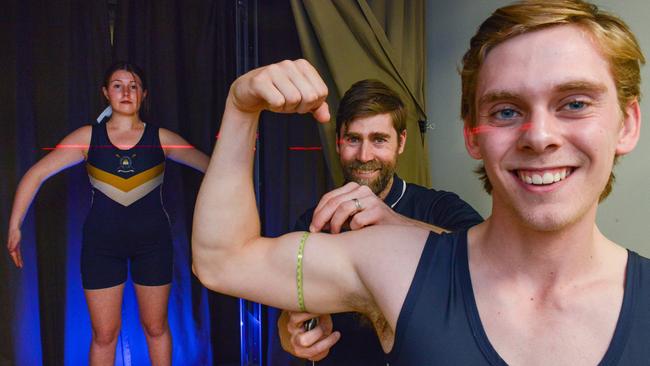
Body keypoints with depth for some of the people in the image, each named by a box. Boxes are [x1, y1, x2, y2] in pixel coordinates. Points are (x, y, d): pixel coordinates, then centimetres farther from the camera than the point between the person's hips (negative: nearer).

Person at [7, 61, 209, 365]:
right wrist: (15, 226, -5)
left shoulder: (161, 138, -1)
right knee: (104, 334, 9)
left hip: (152, 241, 0)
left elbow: (212, 167, 3)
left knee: (155, 328, 12)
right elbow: (35, 175, 0)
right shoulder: (89, 136, -1)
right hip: (101, 244, 0)